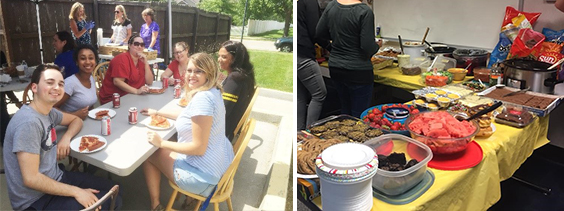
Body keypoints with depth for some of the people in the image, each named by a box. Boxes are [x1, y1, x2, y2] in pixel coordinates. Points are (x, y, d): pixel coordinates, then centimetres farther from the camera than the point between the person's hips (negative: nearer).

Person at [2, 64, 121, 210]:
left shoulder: (48, 112, 1)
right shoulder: (29, 122, -25)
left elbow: (76, 120, 20)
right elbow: (31, 179, -27)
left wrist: (66, 137, -3)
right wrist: (76, 192, -21)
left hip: (54, 179, 9)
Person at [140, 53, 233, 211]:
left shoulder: (202, 98, -27)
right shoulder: (212, 91, 3)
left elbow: (198, 148, -27)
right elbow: (191, 117, 21)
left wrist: (161, 143, -15)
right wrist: (158, 112, 23)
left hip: (204, 174, -9)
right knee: (162, 150, 30)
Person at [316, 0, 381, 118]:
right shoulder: (364, 11, -17)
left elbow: (319, 33, 10)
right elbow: (368, 47, -18)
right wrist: (377, 46, 3)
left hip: (335, 68, 6)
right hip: (358, 71, -6)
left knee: (345, 110, 20)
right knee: (359, 116, 5)